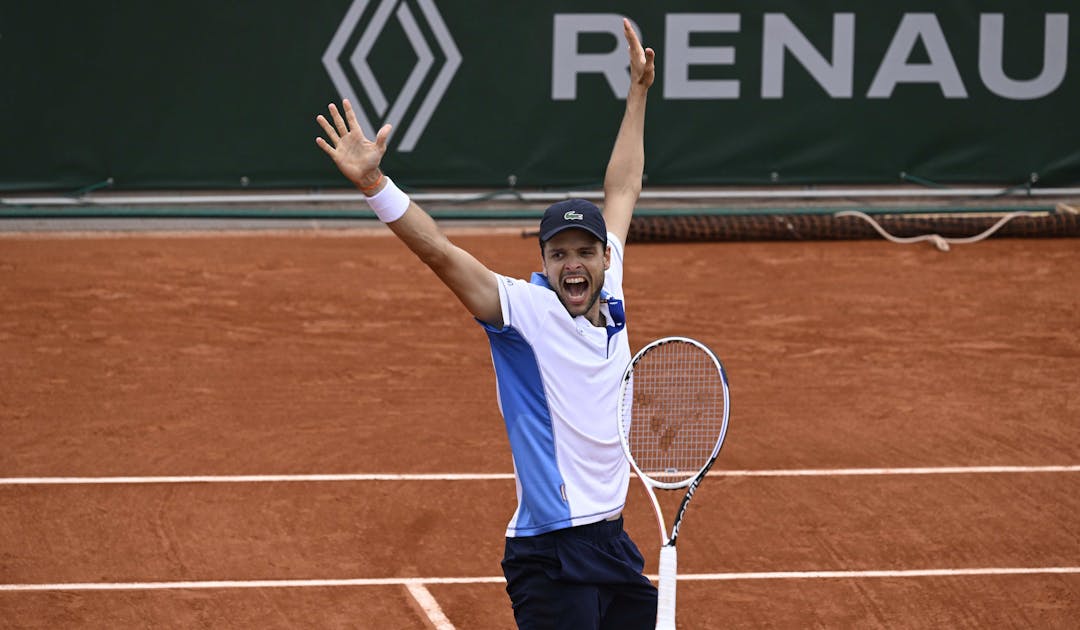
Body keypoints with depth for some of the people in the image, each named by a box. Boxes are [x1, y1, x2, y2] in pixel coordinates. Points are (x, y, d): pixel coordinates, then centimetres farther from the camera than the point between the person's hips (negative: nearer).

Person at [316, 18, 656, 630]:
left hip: (614, 548, 7)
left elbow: (621, 194, 22)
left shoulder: (606, 299, 8)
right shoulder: (527, 309, -8)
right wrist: (374, 183, -32)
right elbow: (442, 253, -20)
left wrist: (639, 93, 29)